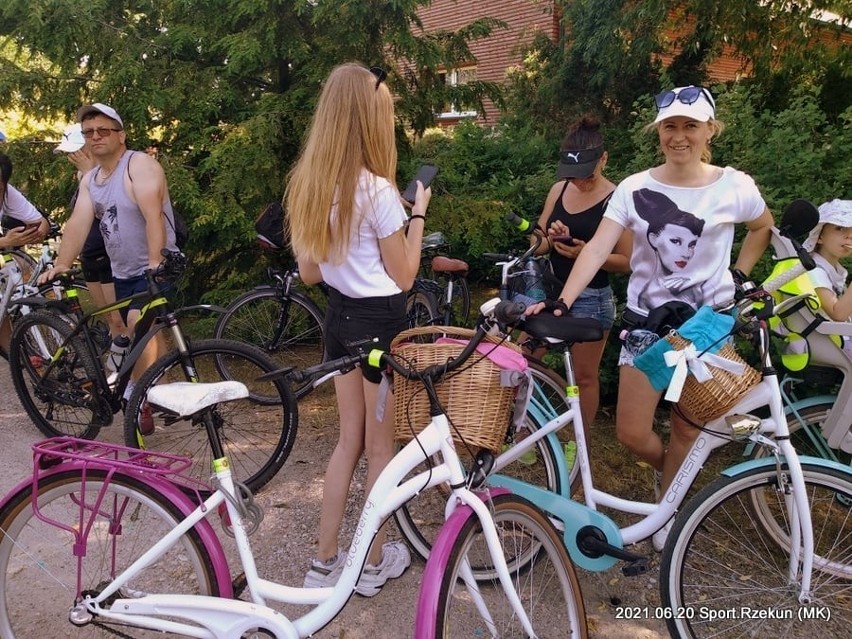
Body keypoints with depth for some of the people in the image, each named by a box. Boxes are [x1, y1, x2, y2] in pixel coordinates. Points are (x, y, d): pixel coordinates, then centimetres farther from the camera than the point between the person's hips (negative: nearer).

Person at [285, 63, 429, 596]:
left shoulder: (309, 184, 3)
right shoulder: (378, 190, -19)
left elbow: (308, 273, 7)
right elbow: (403, 277, -11)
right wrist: (419, 213, -2)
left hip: (340, 314, 7)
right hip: (381, 319, -6)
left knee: (350, 438, 18)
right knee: (381, 445, 10)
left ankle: (325, 561, 26)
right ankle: (377, 562, 27)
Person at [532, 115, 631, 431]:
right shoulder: (559, 189, 4)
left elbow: (626, 261, -9)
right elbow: (537, 246, 9)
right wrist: (551, 238, -13)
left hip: (591, 297, -5)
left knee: (585, 375, 7)